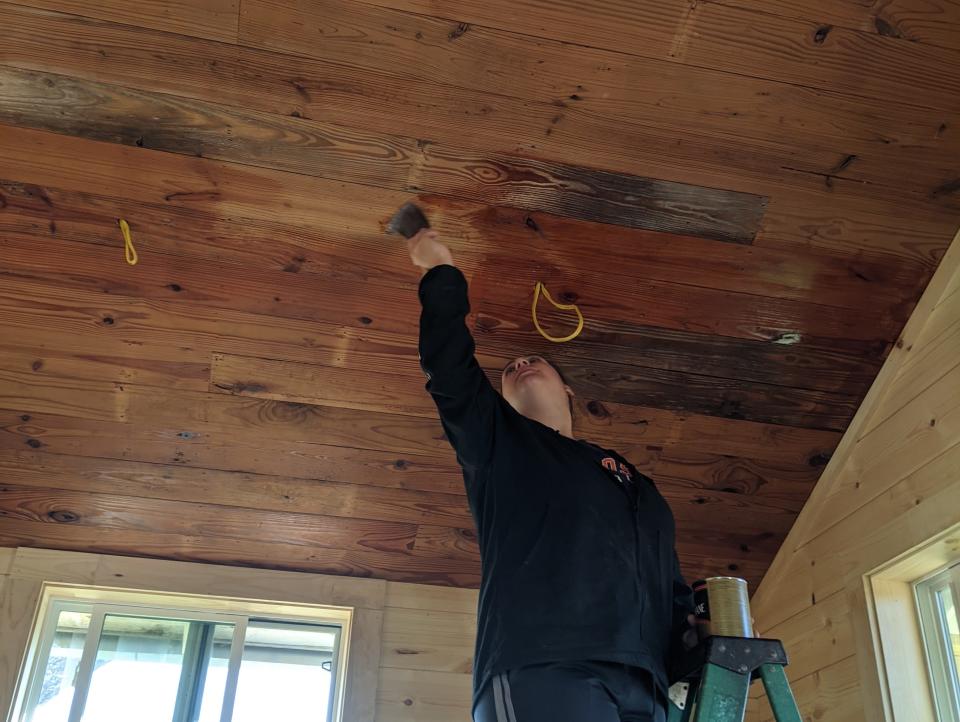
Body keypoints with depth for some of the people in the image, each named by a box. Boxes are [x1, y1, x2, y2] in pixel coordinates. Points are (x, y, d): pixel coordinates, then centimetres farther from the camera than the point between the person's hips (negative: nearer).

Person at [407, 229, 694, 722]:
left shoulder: (640, 489, 30)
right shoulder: (499, 441, 20)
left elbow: (672, 594, 26)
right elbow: (448, 366, 7)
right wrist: (442, 271, 14)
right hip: (537, 674, -4)